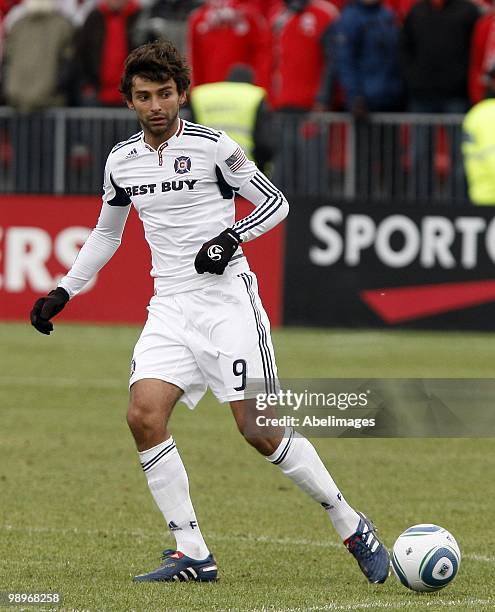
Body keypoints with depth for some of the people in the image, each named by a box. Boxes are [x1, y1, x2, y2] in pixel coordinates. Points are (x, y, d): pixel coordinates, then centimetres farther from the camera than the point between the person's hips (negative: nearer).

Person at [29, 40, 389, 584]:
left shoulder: (212, 146, -6)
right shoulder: (121, 161, 9)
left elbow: (274, 202, 0)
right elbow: (106, 233, 25)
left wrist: (231, 237, -17)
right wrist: (63, 292, 20)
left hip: (227, 300, -5)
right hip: (170, 308, 5)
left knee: (261, 430, -11)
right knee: (144, 416, -15)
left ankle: (353, 529, 6)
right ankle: (192, 555, -7)